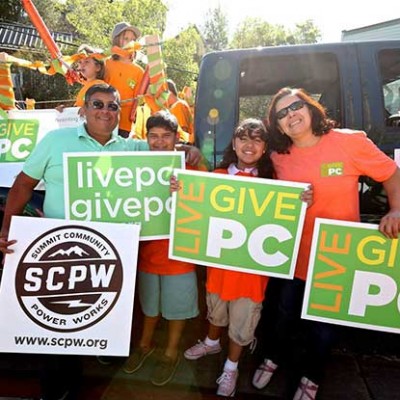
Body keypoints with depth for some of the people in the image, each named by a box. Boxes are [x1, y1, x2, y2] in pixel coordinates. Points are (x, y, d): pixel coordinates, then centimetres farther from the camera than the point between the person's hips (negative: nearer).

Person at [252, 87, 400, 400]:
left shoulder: (350, 142, -14)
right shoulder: (279, 158, -4)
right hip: (294, 255, 2)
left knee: (323, 326, 17)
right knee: (287, 314, 21)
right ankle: (273, 358, 50)